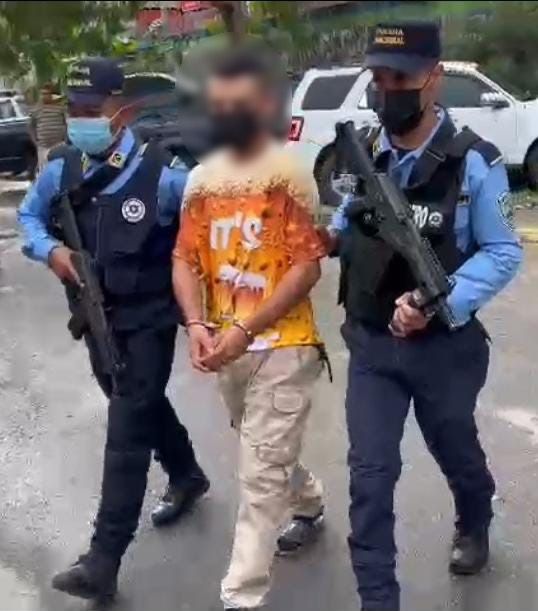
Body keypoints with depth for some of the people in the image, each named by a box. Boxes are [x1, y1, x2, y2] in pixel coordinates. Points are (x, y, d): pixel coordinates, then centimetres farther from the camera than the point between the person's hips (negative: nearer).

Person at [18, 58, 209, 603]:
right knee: (143, 408, 21)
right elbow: (29, 216, 12)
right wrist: (49, 249, -9)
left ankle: (104, 560, -4)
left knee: (126, 427, -7)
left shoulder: (161, 174, -19)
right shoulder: (60, 170, -4)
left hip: (151, 319, -5)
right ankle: (187, 477, 48)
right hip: (96, 318, 6)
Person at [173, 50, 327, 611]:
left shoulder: (289, 174, -11)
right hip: (226, 347, 6)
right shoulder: (201, 178, 7)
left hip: (282, 346, -6)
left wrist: (246, 330, -21)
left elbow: (308, 265, -15)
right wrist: (196, 323, -12)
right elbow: (185, 259, 6)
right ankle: (309, 506, 53)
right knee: (268, 456, 24)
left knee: (260, 475, -3)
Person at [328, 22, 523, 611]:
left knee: (454, 451, 23)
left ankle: (474, 527, 56)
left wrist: (440, 303, -25)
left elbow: (502, 253, -12)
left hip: (445, 346, -2)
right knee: (370, 473, -1)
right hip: (370, 344, 2)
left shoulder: (474, 161, -14)